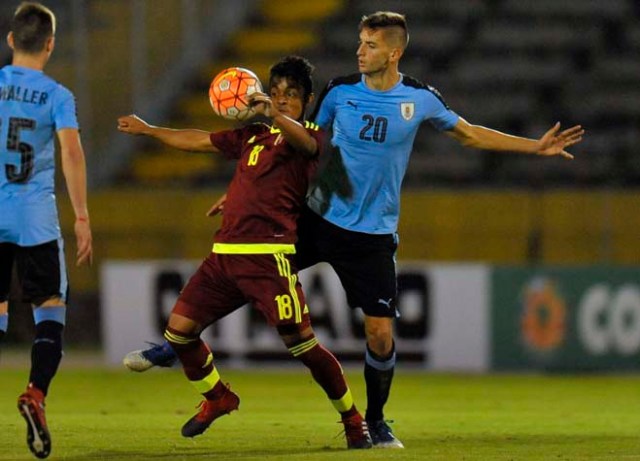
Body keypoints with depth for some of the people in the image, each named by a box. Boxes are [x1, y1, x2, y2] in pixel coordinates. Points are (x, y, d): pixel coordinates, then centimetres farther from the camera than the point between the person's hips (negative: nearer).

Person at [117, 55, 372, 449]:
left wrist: (275, 115, -43)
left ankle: (353, 419, 2)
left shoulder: (309, 135, 2)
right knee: (179, 329, 2)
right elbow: (199, 141, 34)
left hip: (270, 257, -7)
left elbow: (305, 142, -23)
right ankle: (217, 398, 26)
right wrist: (147, 130, 41)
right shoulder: (253, 136, 22)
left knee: (300, 341, -14)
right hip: (225, 253, 7)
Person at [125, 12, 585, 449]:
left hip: (373, 234, -1)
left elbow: (469, 133, 11)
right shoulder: (339, 91, -5)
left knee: (381, 332, -5)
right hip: (318, 216, 1)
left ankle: (375, 420, 18)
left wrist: (536, 146, 6)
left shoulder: (421, 98, -5)